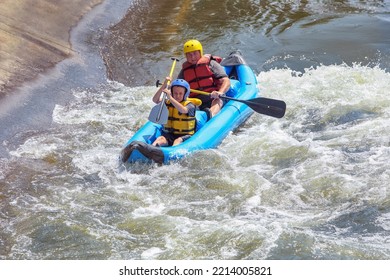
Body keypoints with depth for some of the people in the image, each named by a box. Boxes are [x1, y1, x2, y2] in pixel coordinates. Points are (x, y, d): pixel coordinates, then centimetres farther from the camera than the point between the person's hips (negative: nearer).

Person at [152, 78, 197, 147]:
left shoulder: (190, 105, -4)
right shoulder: (168, 103, 10)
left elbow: (183, 110, -27)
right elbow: (155, 100, -6)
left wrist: (170, 97, -35)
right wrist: (163, 86, -17)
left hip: (185, 136, -3)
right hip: (169, 134, 3)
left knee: (178, 141, -36)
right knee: (160, 139, -28)